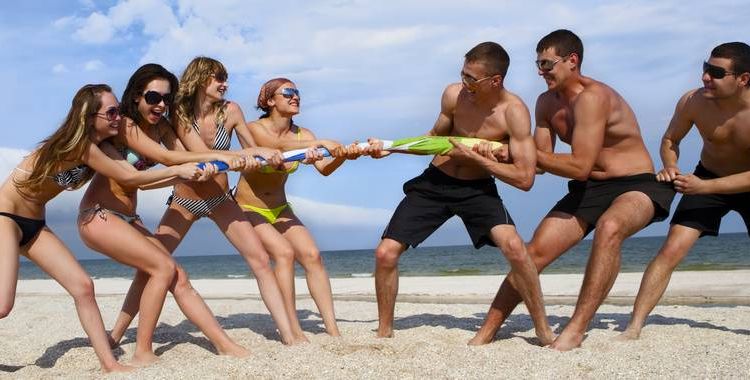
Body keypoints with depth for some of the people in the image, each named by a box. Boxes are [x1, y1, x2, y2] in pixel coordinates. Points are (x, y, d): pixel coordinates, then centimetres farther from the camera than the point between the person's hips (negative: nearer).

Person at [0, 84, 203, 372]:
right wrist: (178, 170, -12)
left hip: (35, 224, 9)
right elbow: (128, 178, -17)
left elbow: (137, 178, -2)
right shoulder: (79, 145, -22)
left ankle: (110, 365, 0)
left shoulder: (101, 146, 4)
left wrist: (189, 174, -7)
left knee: (82, 286, -2)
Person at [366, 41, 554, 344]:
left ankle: (543, 330, -10)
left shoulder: (514, 112, -19)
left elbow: (524, 178, -22)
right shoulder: (453, 94, -10)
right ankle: (384, 331, 15)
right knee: (385, 253, -7)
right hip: (434, 182, 3)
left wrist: (475, 157, -22)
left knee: (512, 245, -29)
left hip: (477, 188, -3)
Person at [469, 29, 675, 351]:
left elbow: (580, 166, -26)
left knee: (609, 227, -40)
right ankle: (484, 335, 6)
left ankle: (576, 330, -35)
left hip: (636, 187, -7)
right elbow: (542, 163, 3)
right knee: (535, 252, -4)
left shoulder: (592, 96, -22)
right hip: (587, 190, 7)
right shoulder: (546, 102, 4)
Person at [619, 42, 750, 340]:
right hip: (706, 178, 1)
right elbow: (670, 140, -5)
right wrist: (670, 167, -25)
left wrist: (704, 186, -37)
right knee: (671, 251, -14)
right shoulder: (693, 102, -23)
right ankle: (634, 327, -13)